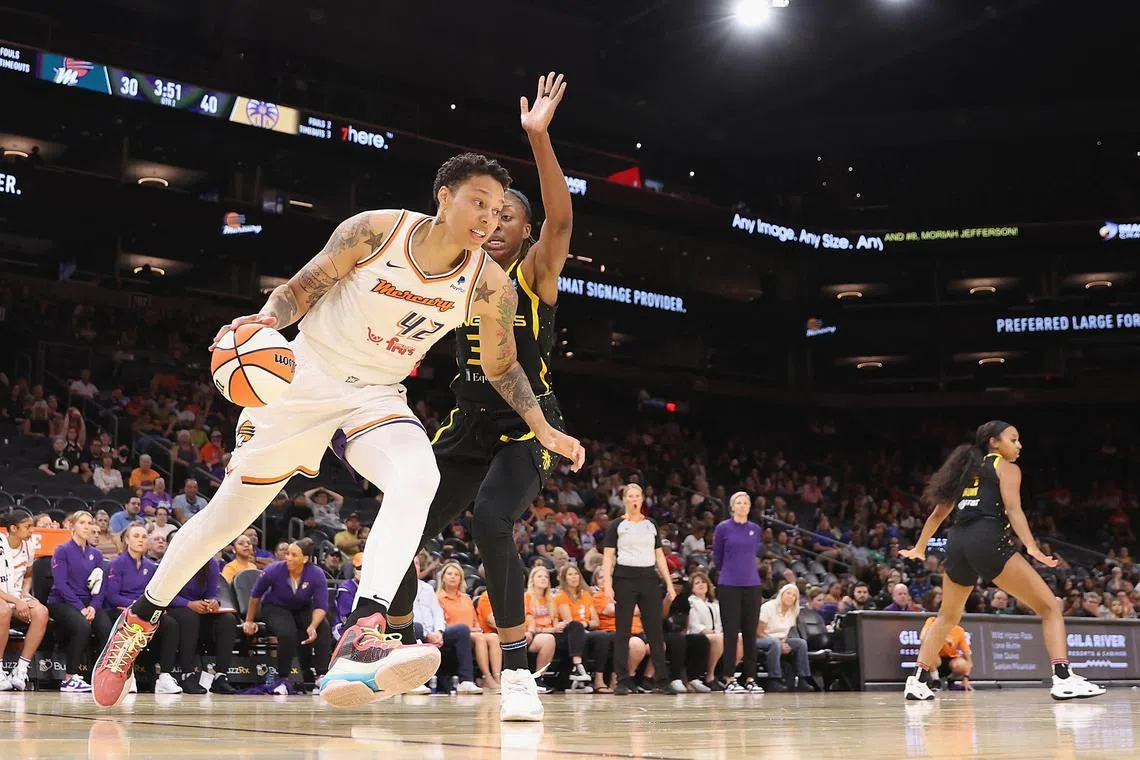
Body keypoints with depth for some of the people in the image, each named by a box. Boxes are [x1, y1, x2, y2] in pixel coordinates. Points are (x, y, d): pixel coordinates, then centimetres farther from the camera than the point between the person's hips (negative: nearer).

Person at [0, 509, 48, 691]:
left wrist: (25, 593, 1)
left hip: (17, 599, 6)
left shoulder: (27, 547, 6)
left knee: (41, 612, -26)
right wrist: (15, 601, -22)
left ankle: (21, 670, -23)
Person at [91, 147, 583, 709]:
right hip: (307, 377, -1)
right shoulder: (377, 230, -17)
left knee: (418, 480, -32)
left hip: (378, 397, 2)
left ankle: (358, 642, -43)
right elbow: (300, 289, -7)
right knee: (229, 512, 6)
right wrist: (266, 320, -27)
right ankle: (141, 617, 31)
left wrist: (543, 429, -2)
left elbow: (502, 367, 6)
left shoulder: (490, 285, -10)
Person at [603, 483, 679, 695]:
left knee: (655, 630, 1)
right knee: (623, 631, -1)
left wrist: (669, 584, 7)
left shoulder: (651, 525, 12)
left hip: (649, 579, 3)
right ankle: (622, 681, 4)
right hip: (625, 579, -3)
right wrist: (608, 585, -12)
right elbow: (608, 557, -1)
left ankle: (662, 681, 3)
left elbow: (659, 556, 14)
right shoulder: (617, 525, 3)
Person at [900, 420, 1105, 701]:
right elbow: (1013, 509, -7)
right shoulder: (1007, 468, 10)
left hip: (957, 542, 6)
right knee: (1050, 606, -3)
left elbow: (938, 513, 30)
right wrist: (1032, 548, -18)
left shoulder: (966, 470, 27)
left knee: (947, 617, 26)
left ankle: (918, 681, 18)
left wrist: (919, 548, 40)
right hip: (988, 540, -6)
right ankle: (1063, 679, -20)